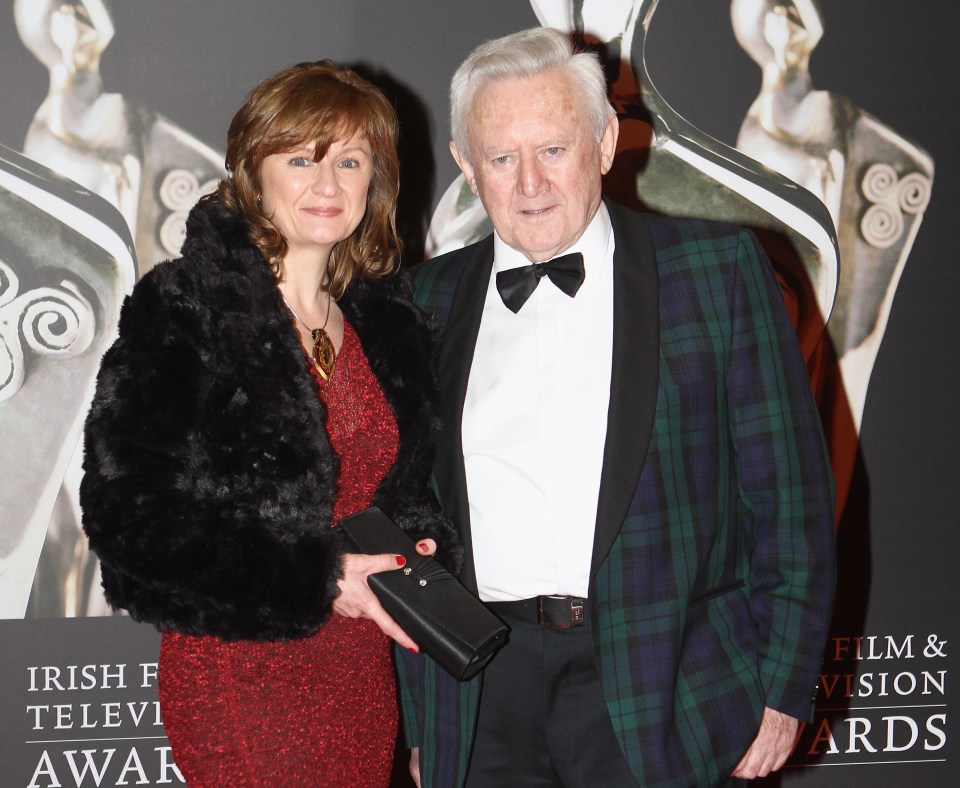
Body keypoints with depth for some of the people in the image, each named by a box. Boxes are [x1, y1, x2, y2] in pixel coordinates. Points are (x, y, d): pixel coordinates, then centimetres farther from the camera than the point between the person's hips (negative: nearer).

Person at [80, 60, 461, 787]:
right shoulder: (180, 309, -9)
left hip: (362, 663, 6)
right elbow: (129, 508, -14)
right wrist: (314, 578, -17)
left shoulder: (387, 322, 10)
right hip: (238, 669, -6)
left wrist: (419, 544, -2)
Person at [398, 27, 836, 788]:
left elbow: (788, 486, 0)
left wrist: (783, 688, -3)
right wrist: (418, 721, 13)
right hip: (481, 701, 3)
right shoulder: (432, 299, 9)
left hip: (661, 690, -2)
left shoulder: (717, 267, 1)